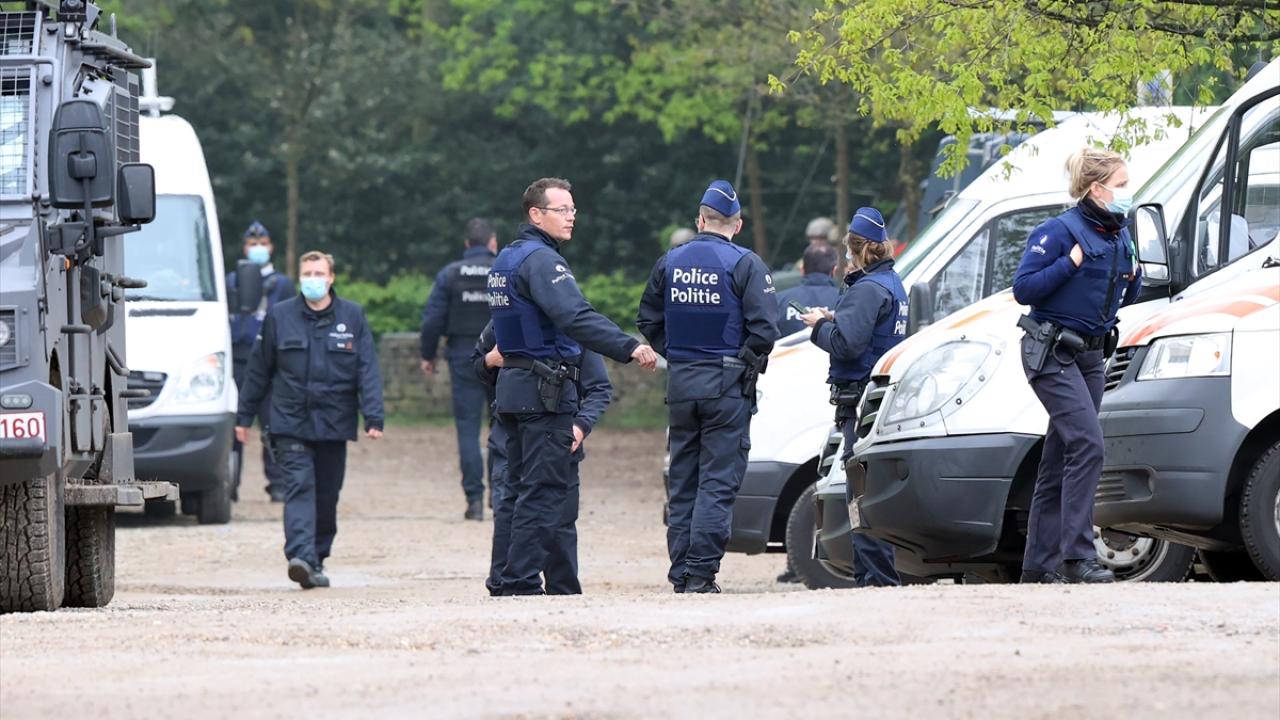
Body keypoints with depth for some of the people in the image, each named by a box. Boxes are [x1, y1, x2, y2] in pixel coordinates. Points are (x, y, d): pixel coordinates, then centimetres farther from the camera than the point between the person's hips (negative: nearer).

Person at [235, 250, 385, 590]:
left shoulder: (352, 317, 4)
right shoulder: (279, 317, 4)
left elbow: (368, 370, 1)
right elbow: (259, 369, 11)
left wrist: (373, 417, -9)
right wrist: (244, 416, 12)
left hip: (334, 422, 1)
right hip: (291, 421, -1)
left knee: (327, 495, 9)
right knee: (299, 487, -15)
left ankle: (318, 558, 23)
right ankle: (301, 557, -27)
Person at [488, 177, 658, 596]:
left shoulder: (506, 259, 18)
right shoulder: (540, 259, -14)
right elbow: (575, 317, -28)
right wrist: (629, 348, -33)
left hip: (512, 388, 10)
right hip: (546, 390, -10)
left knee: (523, 489, 12)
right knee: (544, 491, -8)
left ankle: (513, 583, 11)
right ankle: (522, 583, -12)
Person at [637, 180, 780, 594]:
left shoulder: (669, 263, 7)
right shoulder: (745, 265, -8)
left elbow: (648, 322, 12)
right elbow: (764, 328, -15)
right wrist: (746, 362, 0)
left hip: (680, 384, 5)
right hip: (728, 385, -5)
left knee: (681, 480, 12)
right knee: (718, 481, -3)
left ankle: (680, 571, 12)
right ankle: (700, 572, -10)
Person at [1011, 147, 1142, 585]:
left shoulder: (1119, 237, 11)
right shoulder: (1060, 232, -13)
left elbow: (1123, 300, 21)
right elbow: (1023, 289, -17)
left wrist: (1133, 277, 1)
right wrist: (1071, 262, -23)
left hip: (1089, 356, 8)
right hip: (1051, 353, -8)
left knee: (1059, 461, 9)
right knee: (1087, 445, -20)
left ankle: (1039, 565, 13)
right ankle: (1077, 557, -22)